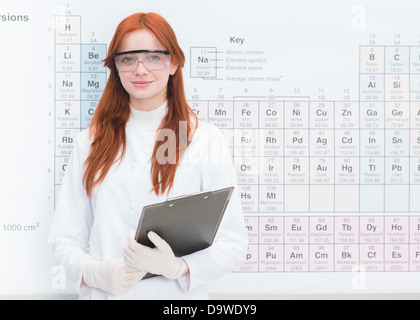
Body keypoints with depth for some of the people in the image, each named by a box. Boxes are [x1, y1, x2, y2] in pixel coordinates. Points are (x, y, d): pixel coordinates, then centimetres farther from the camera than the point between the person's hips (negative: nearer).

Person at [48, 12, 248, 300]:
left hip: (177, 295, -2)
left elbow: (233, 246, -5)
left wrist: (177, 267, -20)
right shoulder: (90, 142, 6)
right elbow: (65, 238, 7)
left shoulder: (207, 141, -3)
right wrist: (94, 272, -11)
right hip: (102, 292, 3)